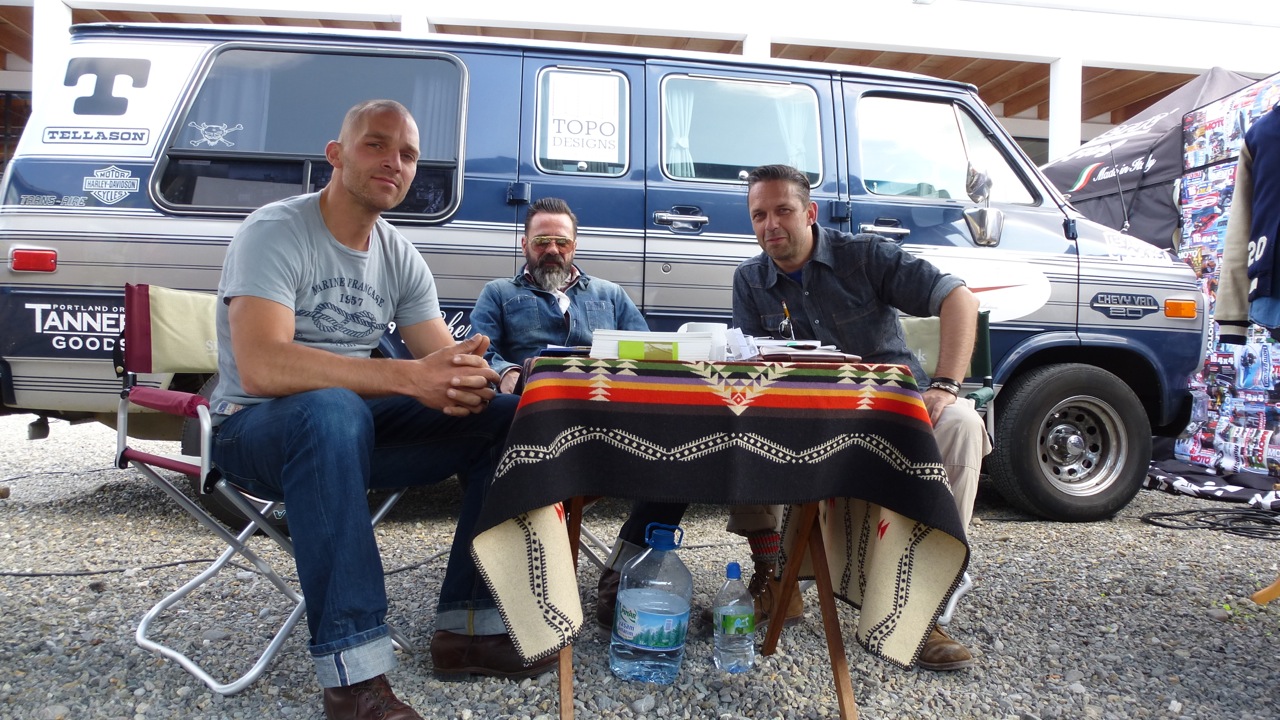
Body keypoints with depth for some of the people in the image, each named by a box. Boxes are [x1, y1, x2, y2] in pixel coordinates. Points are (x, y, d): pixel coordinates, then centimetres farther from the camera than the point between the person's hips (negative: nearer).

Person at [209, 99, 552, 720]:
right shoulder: (275, 232, -15)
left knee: (507, 417, -8)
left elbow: (443, 362, 1)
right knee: (332, 409, -40)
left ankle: (467, 625, -5)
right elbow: (260, 366, -31)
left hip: (355, 422, 7)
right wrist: (407, 377, -38)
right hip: (254, 429, -6)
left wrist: (470, 378, -25)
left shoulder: (401, 258, 5)